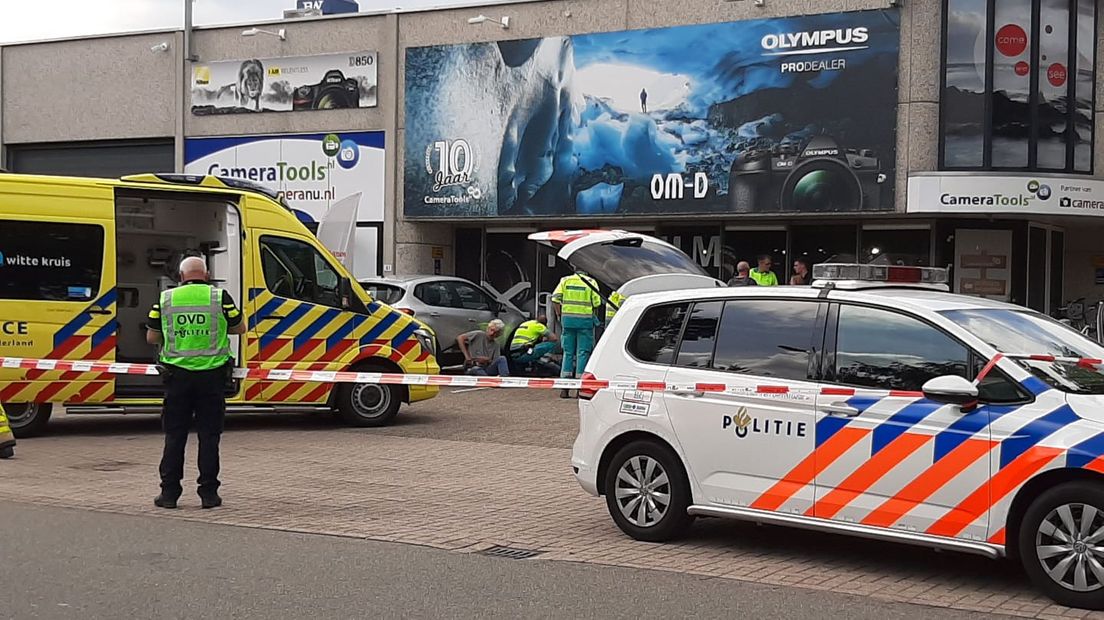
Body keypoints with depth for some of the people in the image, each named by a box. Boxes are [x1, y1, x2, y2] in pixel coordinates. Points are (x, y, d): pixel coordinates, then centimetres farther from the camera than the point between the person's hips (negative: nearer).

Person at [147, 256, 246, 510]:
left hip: (177, 375, 1)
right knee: (209, 436, 5)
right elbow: (240, 328, 9)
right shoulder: (220, 298, -2)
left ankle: (169, 493, 10)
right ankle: (209, 493, 6)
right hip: (212, 374, -1)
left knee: (174, 436, 9)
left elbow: (151, 337, 8)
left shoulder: (166, 299, 2)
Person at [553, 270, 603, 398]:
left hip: (567, 318, 2)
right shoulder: (591, 282, 3)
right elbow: (597, 303, -4)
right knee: (583, 353, 2)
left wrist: (559, 314, 9)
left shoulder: (565, 280, 9)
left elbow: (556, 298, 0)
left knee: (568, 353, 9)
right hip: (585, 319, -2)